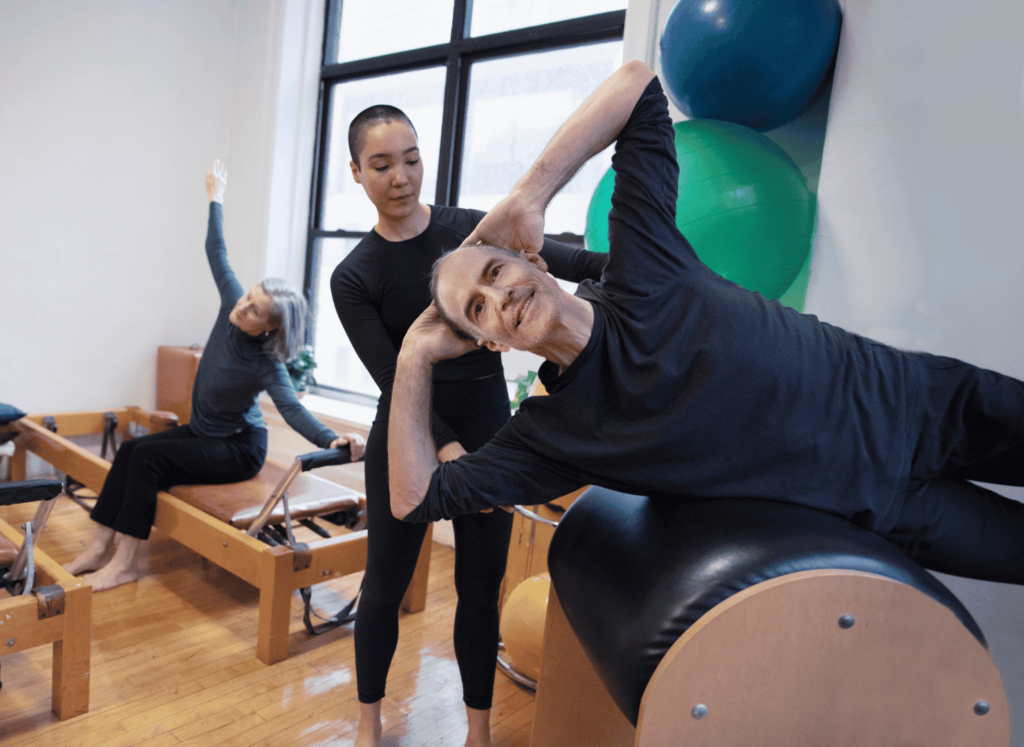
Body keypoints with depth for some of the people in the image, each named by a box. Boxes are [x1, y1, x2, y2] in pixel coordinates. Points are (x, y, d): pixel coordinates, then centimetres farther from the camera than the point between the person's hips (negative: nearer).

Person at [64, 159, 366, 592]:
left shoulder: (266, 364, -27)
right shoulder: (231, 306, -10)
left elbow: (292, 409, -40)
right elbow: (217, 254, -1)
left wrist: (332, 440, -58)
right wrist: (216, 199, 7)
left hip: (239, 449, -7)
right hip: (201, 432, 8)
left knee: (146, 459, -21)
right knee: (129, 449, -7)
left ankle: (125, 564, -12)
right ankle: (100, 548, -1)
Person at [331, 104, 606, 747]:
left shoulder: (477, 230, -3)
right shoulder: (355, 277, -4)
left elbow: (566, 261, -16)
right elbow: (395, 378, -13)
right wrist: (448, 450, -26)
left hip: (486, 431, 0)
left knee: (480, 589, 10)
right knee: (386, 583, 11)